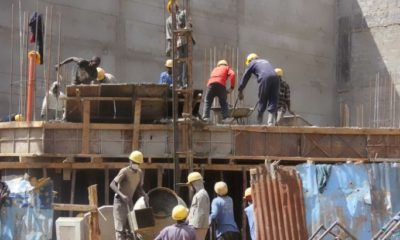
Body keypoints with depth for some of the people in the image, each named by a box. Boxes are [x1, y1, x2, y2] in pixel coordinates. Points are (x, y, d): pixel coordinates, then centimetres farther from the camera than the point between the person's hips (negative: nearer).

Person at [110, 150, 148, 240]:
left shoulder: (140, 173, 4)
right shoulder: (124, 171, -18)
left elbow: (139, 188, 12)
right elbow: (112, 184, -24)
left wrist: (144, 195, -10)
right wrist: (122, 195, -38)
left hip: (129, 201, 7)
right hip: (120, 201, -7)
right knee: (120, 227, -11)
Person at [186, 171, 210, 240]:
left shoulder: (201, 195, -14)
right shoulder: (199, 194, 20)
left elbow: (201, 213, -20)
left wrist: (196, 228, -21)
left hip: (199, 227, -10)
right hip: (197, 226, 10)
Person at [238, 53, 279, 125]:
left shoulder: (252, 63, 23)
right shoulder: (265, 61, 38)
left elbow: (245, 77, 22)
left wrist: (240, 91, 27)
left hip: (264, 78, -4)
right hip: (275, 78, 4)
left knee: (262, 101, 7)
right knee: (273, 101, 6)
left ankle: (259, 122, 13)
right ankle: (271, 123, -2)